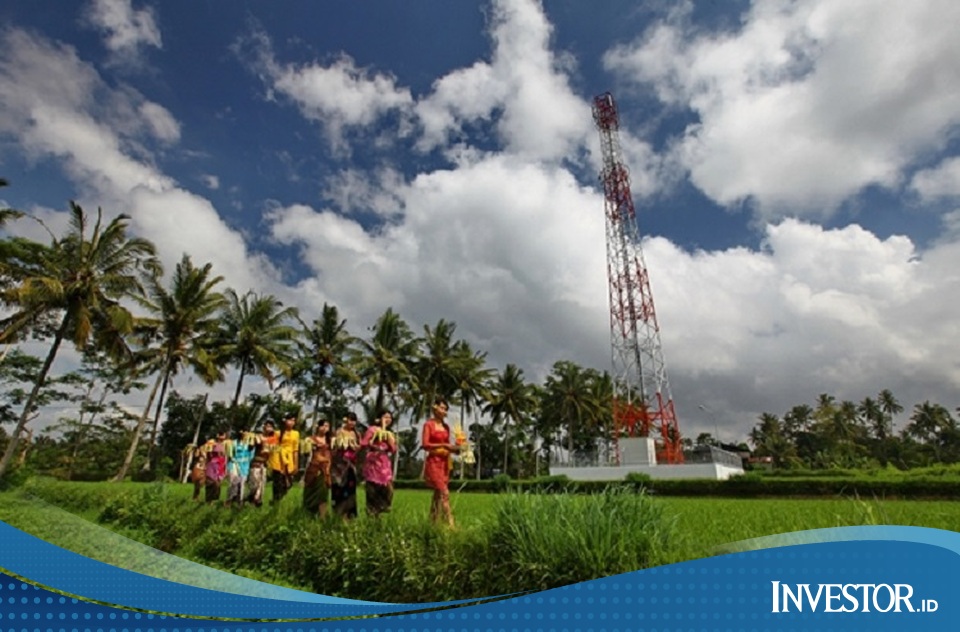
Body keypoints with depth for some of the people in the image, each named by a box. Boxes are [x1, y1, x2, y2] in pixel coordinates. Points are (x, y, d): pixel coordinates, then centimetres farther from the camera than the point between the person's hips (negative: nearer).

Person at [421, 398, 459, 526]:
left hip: (444, 462, 6)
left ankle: (434, 523, 16)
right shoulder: (428, 424, -4)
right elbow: (425, 444, -12)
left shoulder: (446, 427, 13)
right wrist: (443, 445, -18)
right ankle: (450, 523, -15)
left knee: (438, 493, 9)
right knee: (444, 492, -14)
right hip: (434, 462, -6)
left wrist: (454, 448, -3)